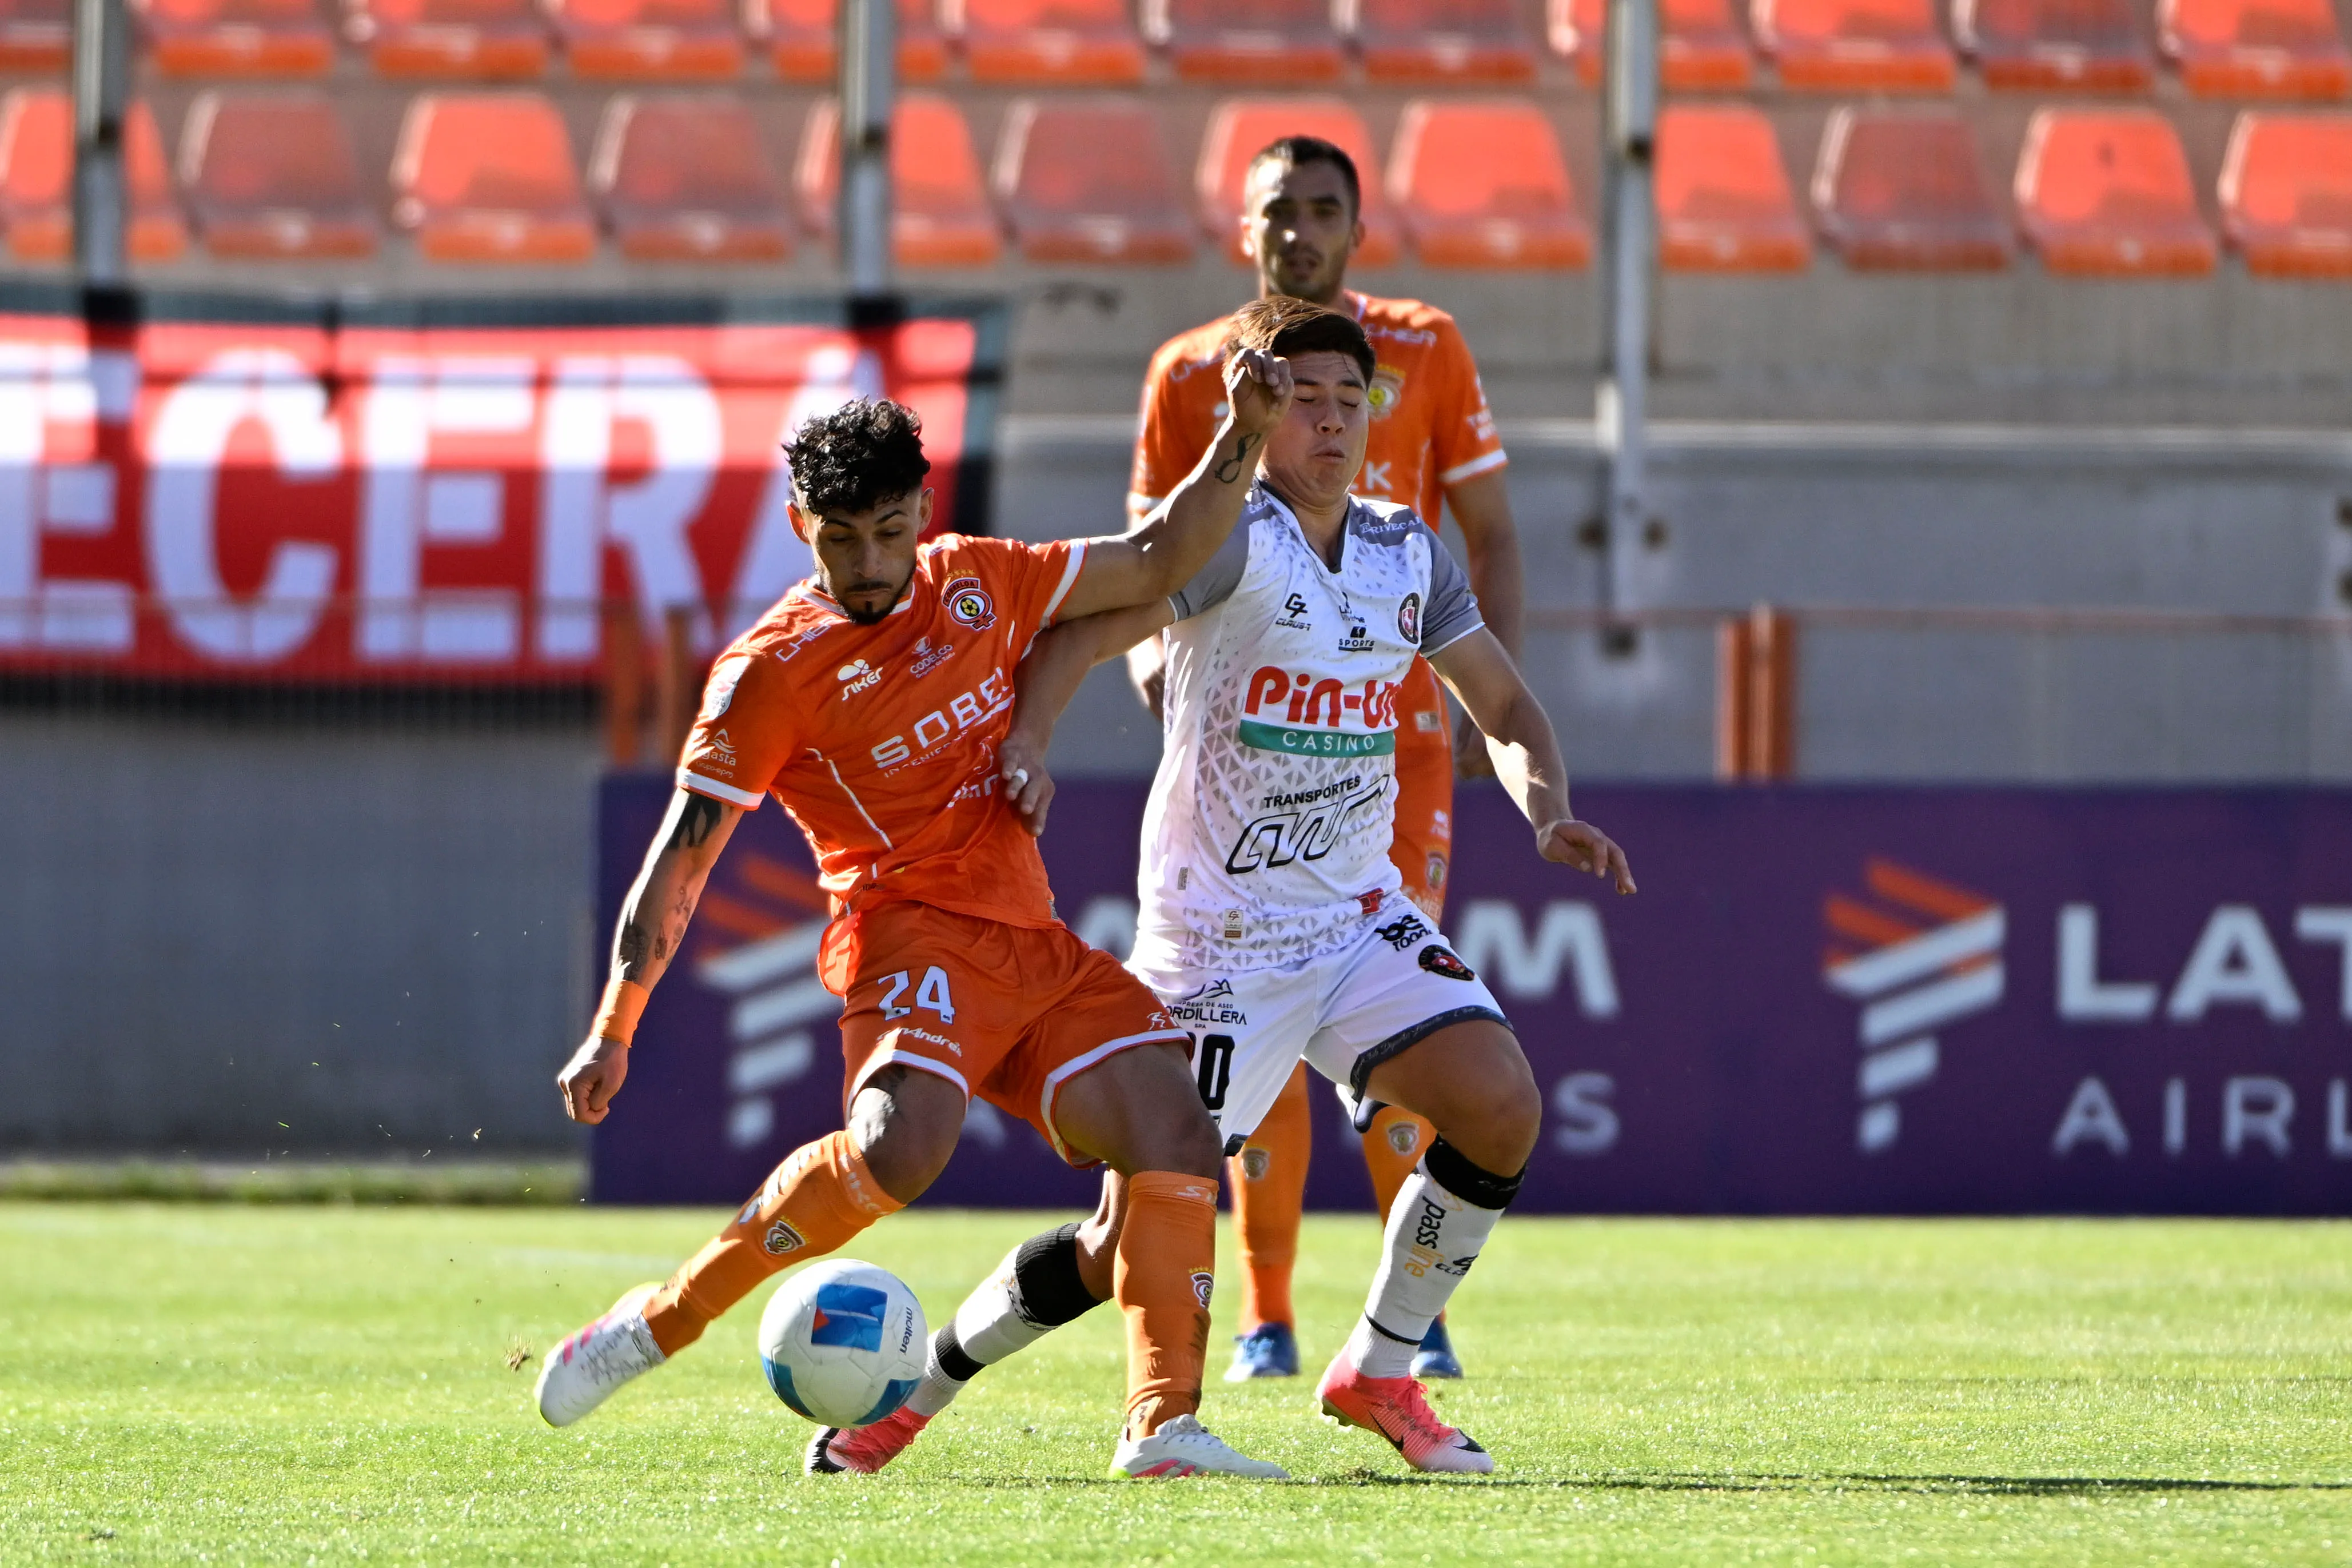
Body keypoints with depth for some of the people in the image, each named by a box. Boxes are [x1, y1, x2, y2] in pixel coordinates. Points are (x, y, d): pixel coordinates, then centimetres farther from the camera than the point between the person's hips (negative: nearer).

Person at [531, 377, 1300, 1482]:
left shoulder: (979, 583, 12)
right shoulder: (773, 672, -5)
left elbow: (1156, 564, 22)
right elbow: (681, 861, -2)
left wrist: (1243, 438, 9)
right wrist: (612, 1034, -4)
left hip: (1034, 944, 7)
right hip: (913, 934, -7)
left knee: (1176, 1135, -11)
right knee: (901, 1144, -33)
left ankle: (1163, 1425, -11)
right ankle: (659, 1321, -19)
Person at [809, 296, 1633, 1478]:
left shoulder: (1410, 556, 7)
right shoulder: (1235, 540, -13)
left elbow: (1505, 707, 18)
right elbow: (1078, 631, -24)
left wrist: (1547, 812, -1)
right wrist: (1024, 748, -41)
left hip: (1358, 913, 6)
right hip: (1214, 933, -6)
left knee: (1502, 1108, -15)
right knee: (1141, 1231, -9)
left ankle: (1378, 1372, 4)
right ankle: (920, 1381, 13)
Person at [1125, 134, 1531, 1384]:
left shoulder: (1426, 354, 6)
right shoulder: (1192, 374, 6)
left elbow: (1489, 537, 9)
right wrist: (1150, 653, -12)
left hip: (1395, 723, -1)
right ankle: (1265, 1320, 4)